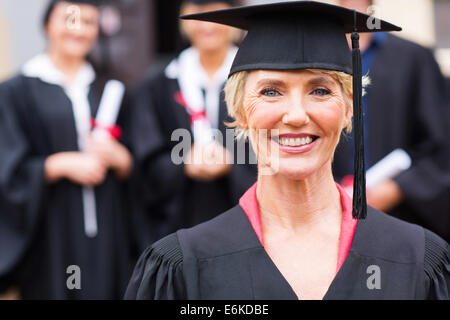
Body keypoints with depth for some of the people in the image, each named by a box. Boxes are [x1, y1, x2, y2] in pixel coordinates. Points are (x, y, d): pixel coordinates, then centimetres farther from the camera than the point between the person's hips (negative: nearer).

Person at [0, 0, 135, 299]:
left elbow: (133, 168, 13)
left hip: (108, 231, 3)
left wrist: (117, 156, -9)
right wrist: (62, 164, -19)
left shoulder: (108, 91, 15)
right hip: (52, 234, -3)